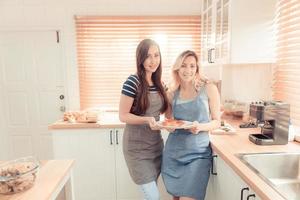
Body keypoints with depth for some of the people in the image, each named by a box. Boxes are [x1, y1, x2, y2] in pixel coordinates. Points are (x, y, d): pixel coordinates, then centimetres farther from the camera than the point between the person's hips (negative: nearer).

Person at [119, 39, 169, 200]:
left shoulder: (158, 83, 5)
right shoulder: (132, 81, -15)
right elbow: (123, 116, -14)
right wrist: (147, 120, -27)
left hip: (156, 144, 6)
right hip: (137, 146, -6)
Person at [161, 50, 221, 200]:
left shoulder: (209, 89, -4)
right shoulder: (172, 93, 4)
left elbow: (217, 122, 0)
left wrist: (200, 127, -19)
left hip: (197, 154, -3)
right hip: (173, 153, 3)